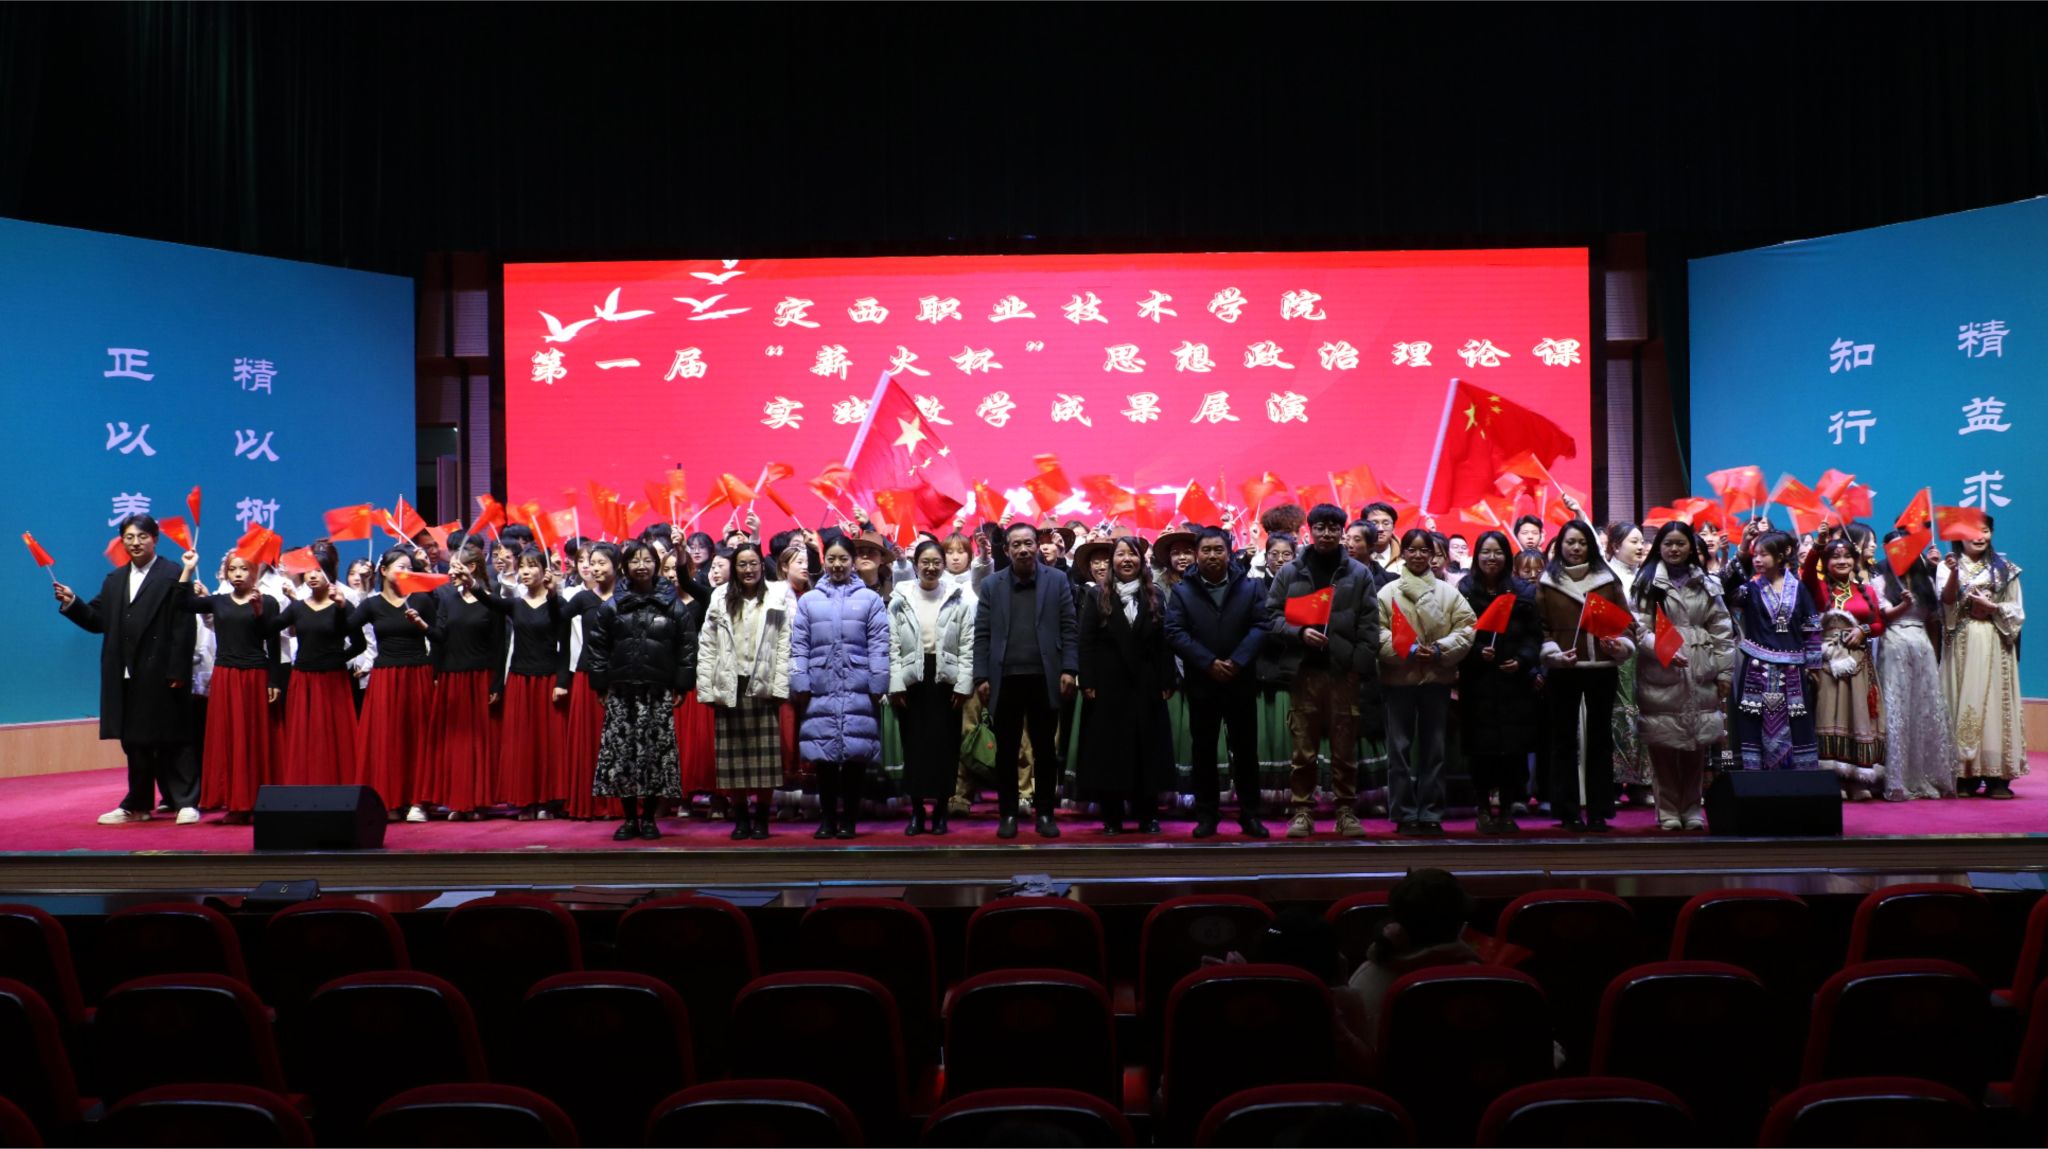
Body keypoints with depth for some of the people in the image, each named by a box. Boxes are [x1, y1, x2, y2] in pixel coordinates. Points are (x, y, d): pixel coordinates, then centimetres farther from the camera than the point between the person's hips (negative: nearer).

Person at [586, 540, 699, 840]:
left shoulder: (674, 606, 3)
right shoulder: (612, 607, 6)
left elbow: (688, 646, 1)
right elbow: (597, 645, 7)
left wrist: (681, 686, -2)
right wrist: (601, 685, 1)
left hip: (658, 694, -1)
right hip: (621, 693, 1)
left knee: (655, 754, -1)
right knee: (621, 754, -1)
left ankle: (649, 818, 10)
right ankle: (629, 818, 9)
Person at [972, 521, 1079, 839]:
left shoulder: (1057, 580, 4)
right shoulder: (991, 584, 6)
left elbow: (1069, 629, 2)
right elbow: (982, 634, 3)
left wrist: (1069, 669, -7)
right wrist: (981, 677, -3)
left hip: (1044, 678, -1)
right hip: (1005, 679, 1)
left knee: (1044, 749, 7)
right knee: (1006, 750, 6)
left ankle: (1045, 813, 16)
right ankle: (1007, 814, 15)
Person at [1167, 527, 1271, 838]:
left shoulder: (1250, 587, 6)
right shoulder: (1181, 591, 4)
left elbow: (1260, 626, -4)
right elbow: (1175, 633, -7)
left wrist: (1236, 661, -17)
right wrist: (1209, 663, -17)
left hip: (1241, 682, 0)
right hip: (1201, 684, 0)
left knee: (1246, 750, 5)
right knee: (1204, 751, 6)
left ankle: (1250, 815, 13)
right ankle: (1206, 815, 13)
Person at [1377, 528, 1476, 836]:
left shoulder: (1448, 592, 7)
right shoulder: (1388, 592, 2)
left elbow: (1466, 629, 0)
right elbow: (1377, 632, -7)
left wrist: (1440, 650, -13)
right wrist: (1406, 650, -18)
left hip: (1437, 678, 2)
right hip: (1398, 678, -1)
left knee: (1433, 748, 7)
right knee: (1400, 748, 2)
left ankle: (1431, 815, 13)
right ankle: (1405, 815, 8)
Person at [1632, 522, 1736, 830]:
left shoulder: (1706, 583, 13)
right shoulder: (1648, 581, 4)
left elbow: (1722, 630, 12)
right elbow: (1639, 627, -4)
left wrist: (1725, 672, 6)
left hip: (1700, 675, 3)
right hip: (1660, 673, -3)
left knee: (1698, 745, 4)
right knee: (1663, 746, -2)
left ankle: (1692, 809, 15)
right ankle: (1668, 810, 8)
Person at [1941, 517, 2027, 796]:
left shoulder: (2004, 568, 13)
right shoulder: (1949, 566, 7)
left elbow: (2018, 612, 10)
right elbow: (1947, 601, -10)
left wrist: (1992, 608, -8)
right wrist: (1953, 574, -26)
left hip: (1995, 645, 1)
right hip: (1962, 644, -1)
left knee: (1995, 702, -4)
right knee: (1964, 702, -5)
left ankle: (1997, 777, -5)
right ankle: (1965, 775, -4)